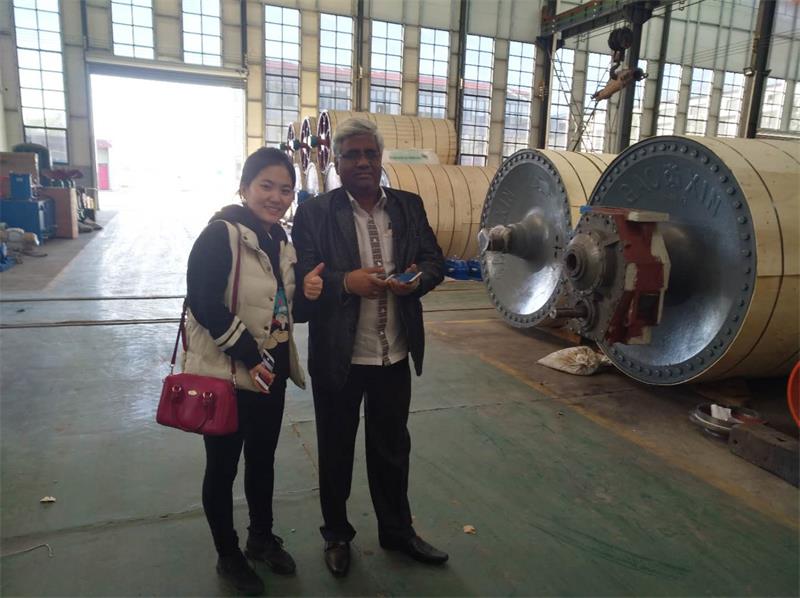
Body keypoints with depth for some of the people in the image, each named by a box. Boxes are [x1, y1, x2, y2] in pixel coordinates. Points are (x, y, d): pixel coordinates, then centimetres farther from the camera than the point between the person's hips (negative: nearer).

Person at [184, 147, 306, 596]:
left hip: (271, 371, 7)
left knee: (263, 459, 21)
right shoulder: (220, 235, -17)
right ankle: (228, 556, 32)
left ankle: (262, 538, 42)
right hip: (227, 373, -7)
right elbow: (205, 306, -23)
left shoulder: (280, 239, 6)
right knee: (223, 467, 11)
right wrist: (249, 357, -21)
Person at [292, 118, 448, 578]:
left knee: (393, 447, 19)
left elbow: (436, 262, 5)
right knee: (336, 451, 16)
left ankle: (397, 531, 41)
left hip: (395, 354, 3)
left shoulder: (410, 206, 3)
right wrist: (346, 282, -28)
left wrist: (417, 279, -16)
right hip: (337, 356, -3)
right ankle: (337, 535, 39)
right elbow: (301, 281, -12)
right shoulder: (314, 214, -8)